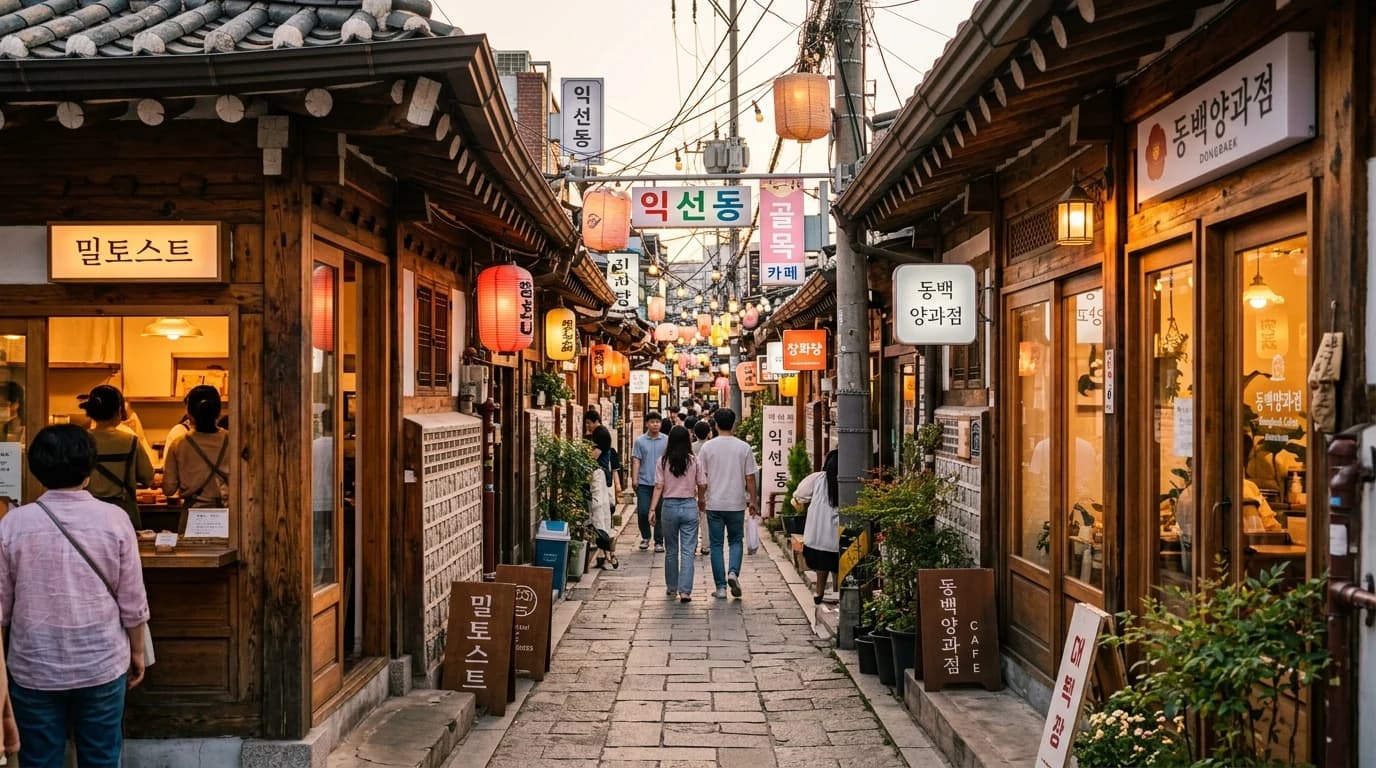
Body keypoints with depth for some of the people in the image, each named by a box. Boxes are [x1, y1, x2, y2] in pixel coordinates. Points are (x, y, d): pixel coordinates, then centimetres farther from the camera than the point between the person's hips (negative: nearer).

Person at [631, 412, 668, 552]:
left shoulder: (667, 440, 2)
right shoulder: (640, 441, 2)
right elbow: (636, 461, 2)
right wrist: (635, 479, -5)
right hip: (644, 482, 0)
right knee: (642, 512, -3)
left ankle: (659, 542, 14)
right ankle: (645, 537, 20)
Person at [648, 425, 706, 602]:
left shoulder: (663, 461, -3)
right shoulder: (694, 461, -3)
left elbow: (658, 487, -6)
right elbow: (702, 486, 2)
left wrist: (652, 509, -3)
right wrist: (701, 501, 21)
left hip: (670, 506, 1)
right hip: (689, 506, -1)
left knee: (671, 550, 15)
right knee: (687, 551, 1)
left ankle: (671, 587, 26)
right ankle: (685, 591, -5)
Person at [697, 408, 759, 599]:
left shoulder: (708, 447, -4)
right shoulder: (744, 447, -3)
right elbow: (750, 478, -2)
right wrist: (752, 501, 9)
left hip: (714, 504, 0)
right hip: (737, 503, 0)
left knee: (716, 544, 7)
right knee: (735, 541, 16)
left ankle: (721, 587, 6)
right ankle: (733, 572, -8)